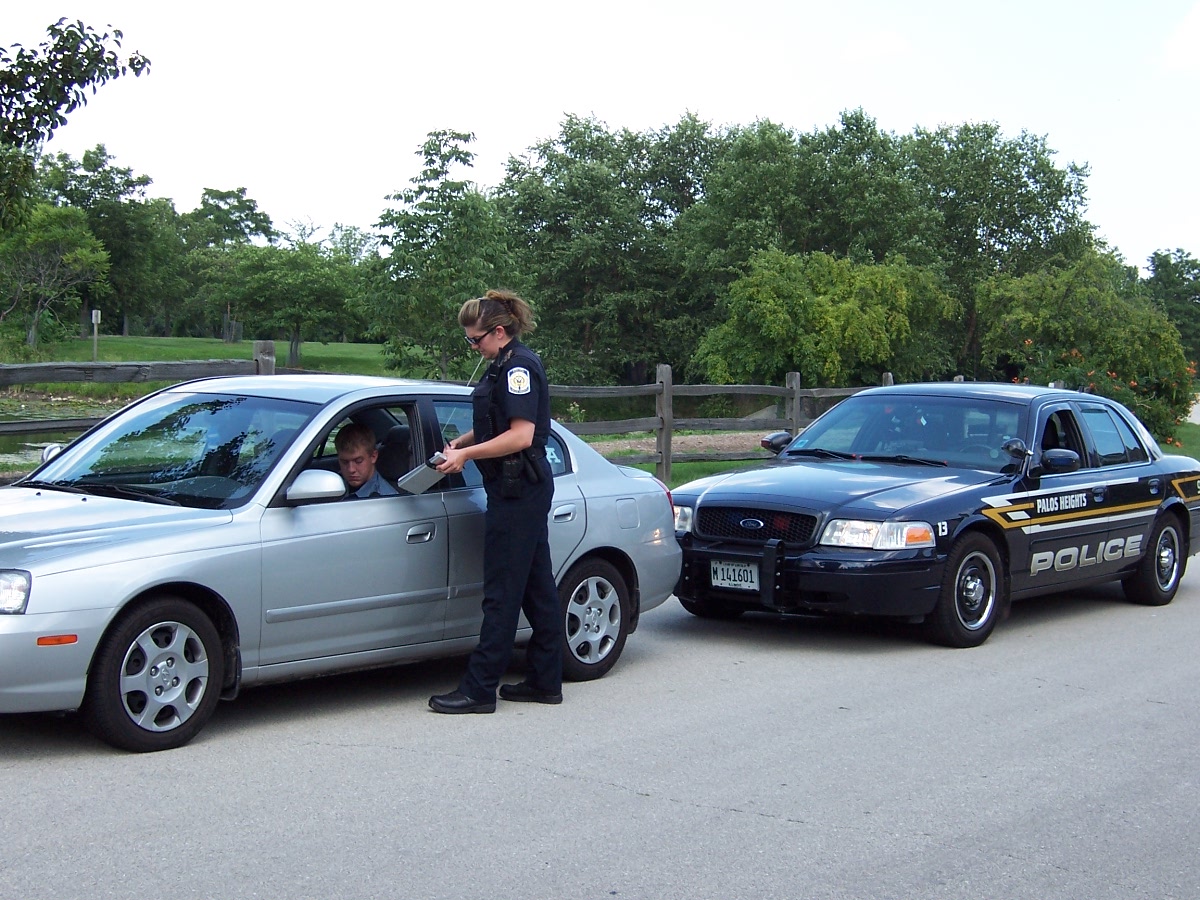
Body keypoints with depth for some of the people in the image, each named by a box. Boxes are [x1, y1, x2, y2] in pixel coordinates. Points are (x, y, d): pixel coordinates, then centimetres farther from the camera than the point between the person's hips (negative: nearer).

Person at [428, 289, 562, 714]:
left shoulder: (518, 366, -15)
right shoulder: (508, 365, 17)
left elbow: (521, 435, -22)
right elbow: (495, 425, 27)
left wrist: (466, 454, -18)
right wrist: (461, 442, 12)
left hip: (517, 491, -11)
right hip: (526, 491, 11)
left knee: (502, 592, -7)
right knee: (537, 587, 12)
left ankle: (479, 689, -4)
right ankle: (544, 681, 19)